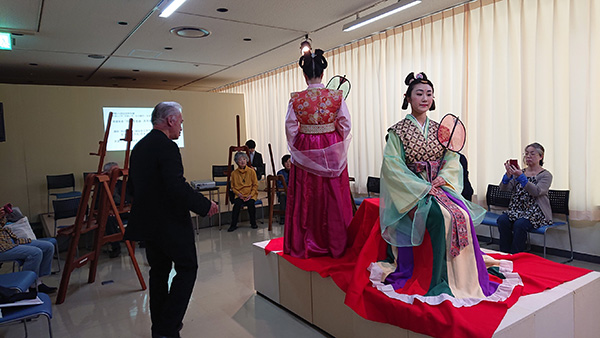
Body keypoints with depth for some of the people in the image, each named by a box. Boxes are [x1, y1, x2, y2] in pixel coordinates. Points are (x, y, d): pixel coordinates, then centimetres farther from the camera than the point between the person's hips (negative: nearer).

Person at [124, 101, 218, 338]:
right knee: (187, 268, 4)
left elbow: (131, 185, 16)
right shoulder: (167, 147, -17)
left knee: (159, 270, 17)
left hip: (147, 221, 9)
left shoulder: (139, 147, 11)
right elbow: (177, 187, -26)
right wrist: (205, 206, -17)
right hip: (170, 222, -9)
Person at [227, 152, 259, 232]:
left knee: (251, 204, -30)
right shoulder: (234, 173, 5)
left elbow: (255, 185, 4)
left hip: (251, 194, 0)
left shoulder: (251, 171, 2)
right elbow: (233, 187, 10)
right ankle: (233, 225, -17)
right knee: (237, 204, -29)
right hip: (239, 195, 1)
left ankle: (253, 223, -9)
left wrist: (251, 195, -9)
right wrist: (238, 194, -7)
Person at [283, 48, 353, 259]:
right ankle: (336, 246, 19)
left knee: (305, 200, 8)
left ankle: (305, 246, 17)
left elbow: (290, 129, -3)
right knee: (333, 199, 9)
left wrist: (298, 149, 11)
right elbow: (345, 125, -1)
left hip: (305, 154, 0)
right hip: (332, 153, 0)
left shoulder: (296, 99, -6)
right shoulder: (337, 97, -5)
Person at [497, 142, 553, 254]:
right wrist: (508, 174, -16)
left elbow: (537, 191, -18)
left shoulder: (545, 175, 2)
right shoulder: (519, 172, 14)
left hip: (536, 212, -4)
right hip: (518, 209, 4)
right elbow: (503, 188, 2)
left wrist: (521, 177, -28)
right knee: (502, 220, -25)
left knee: (519, 224, -32)